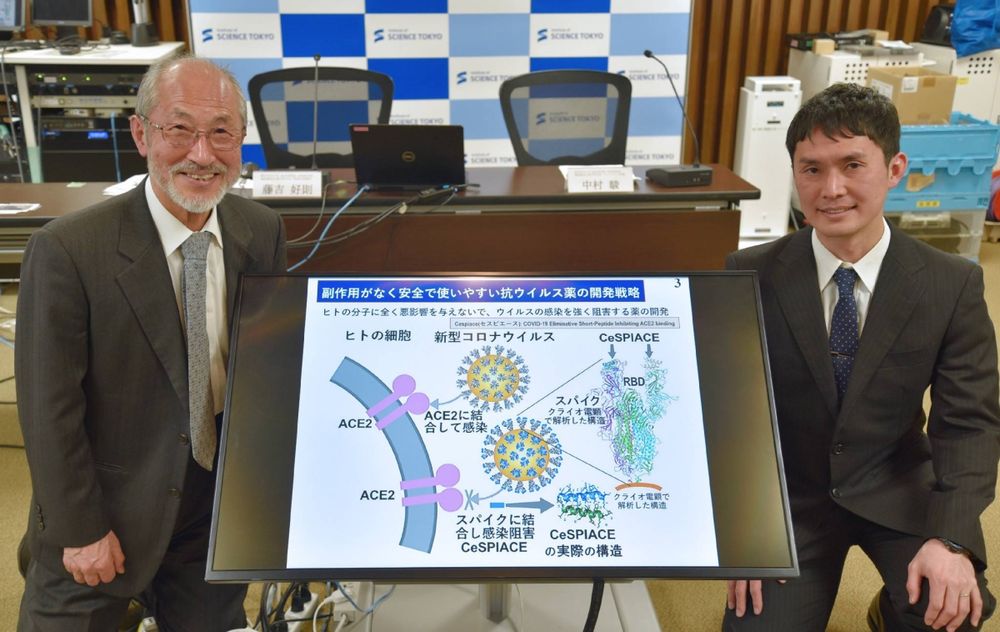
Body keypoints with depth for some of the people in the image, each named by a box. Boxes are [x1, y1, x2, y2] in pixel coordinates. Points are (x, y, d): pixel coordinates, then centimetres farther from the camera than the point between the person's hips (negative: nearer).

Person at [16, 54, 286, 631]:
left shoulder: (263, 232, -6)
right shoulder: (68, 250, -20)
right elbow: (50, 409, -15)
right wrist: (80, 530, -11)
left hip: (223, 507, 4)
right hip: (110, 517, -3)